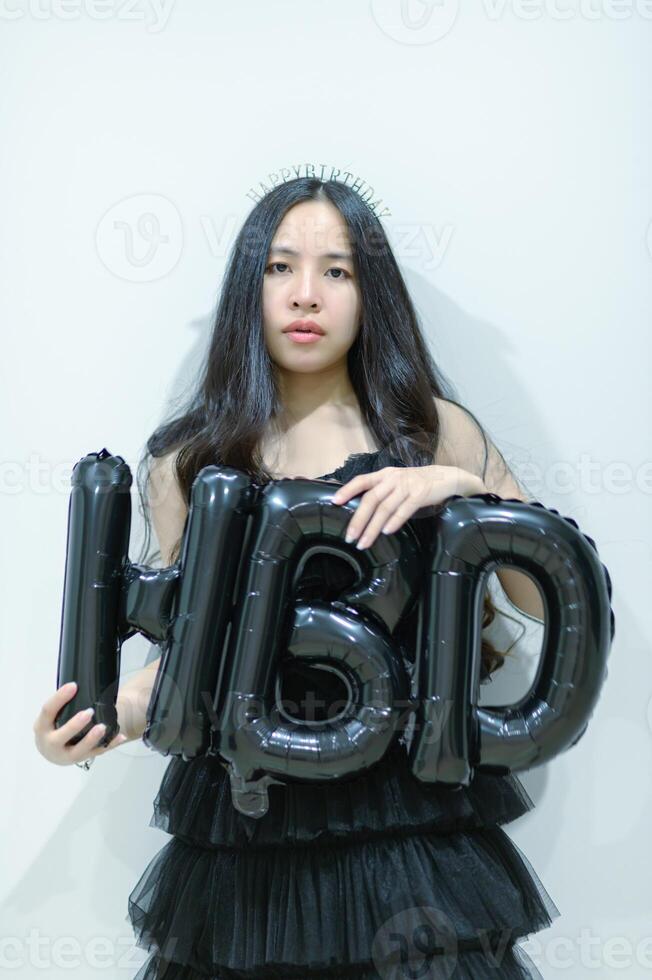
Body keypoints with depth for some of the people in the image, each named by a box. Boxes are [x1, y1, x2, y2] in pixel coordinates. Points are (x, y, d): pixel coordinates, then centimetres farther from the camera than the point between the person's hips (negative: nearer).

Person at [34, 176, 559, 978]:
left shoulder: (432, 430, 1)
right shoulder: (187, 461, 2)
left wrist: (464, 485, -16)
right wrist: (117, 712, -14)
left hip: (412, 813, 0)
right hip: (245, 821, 1)